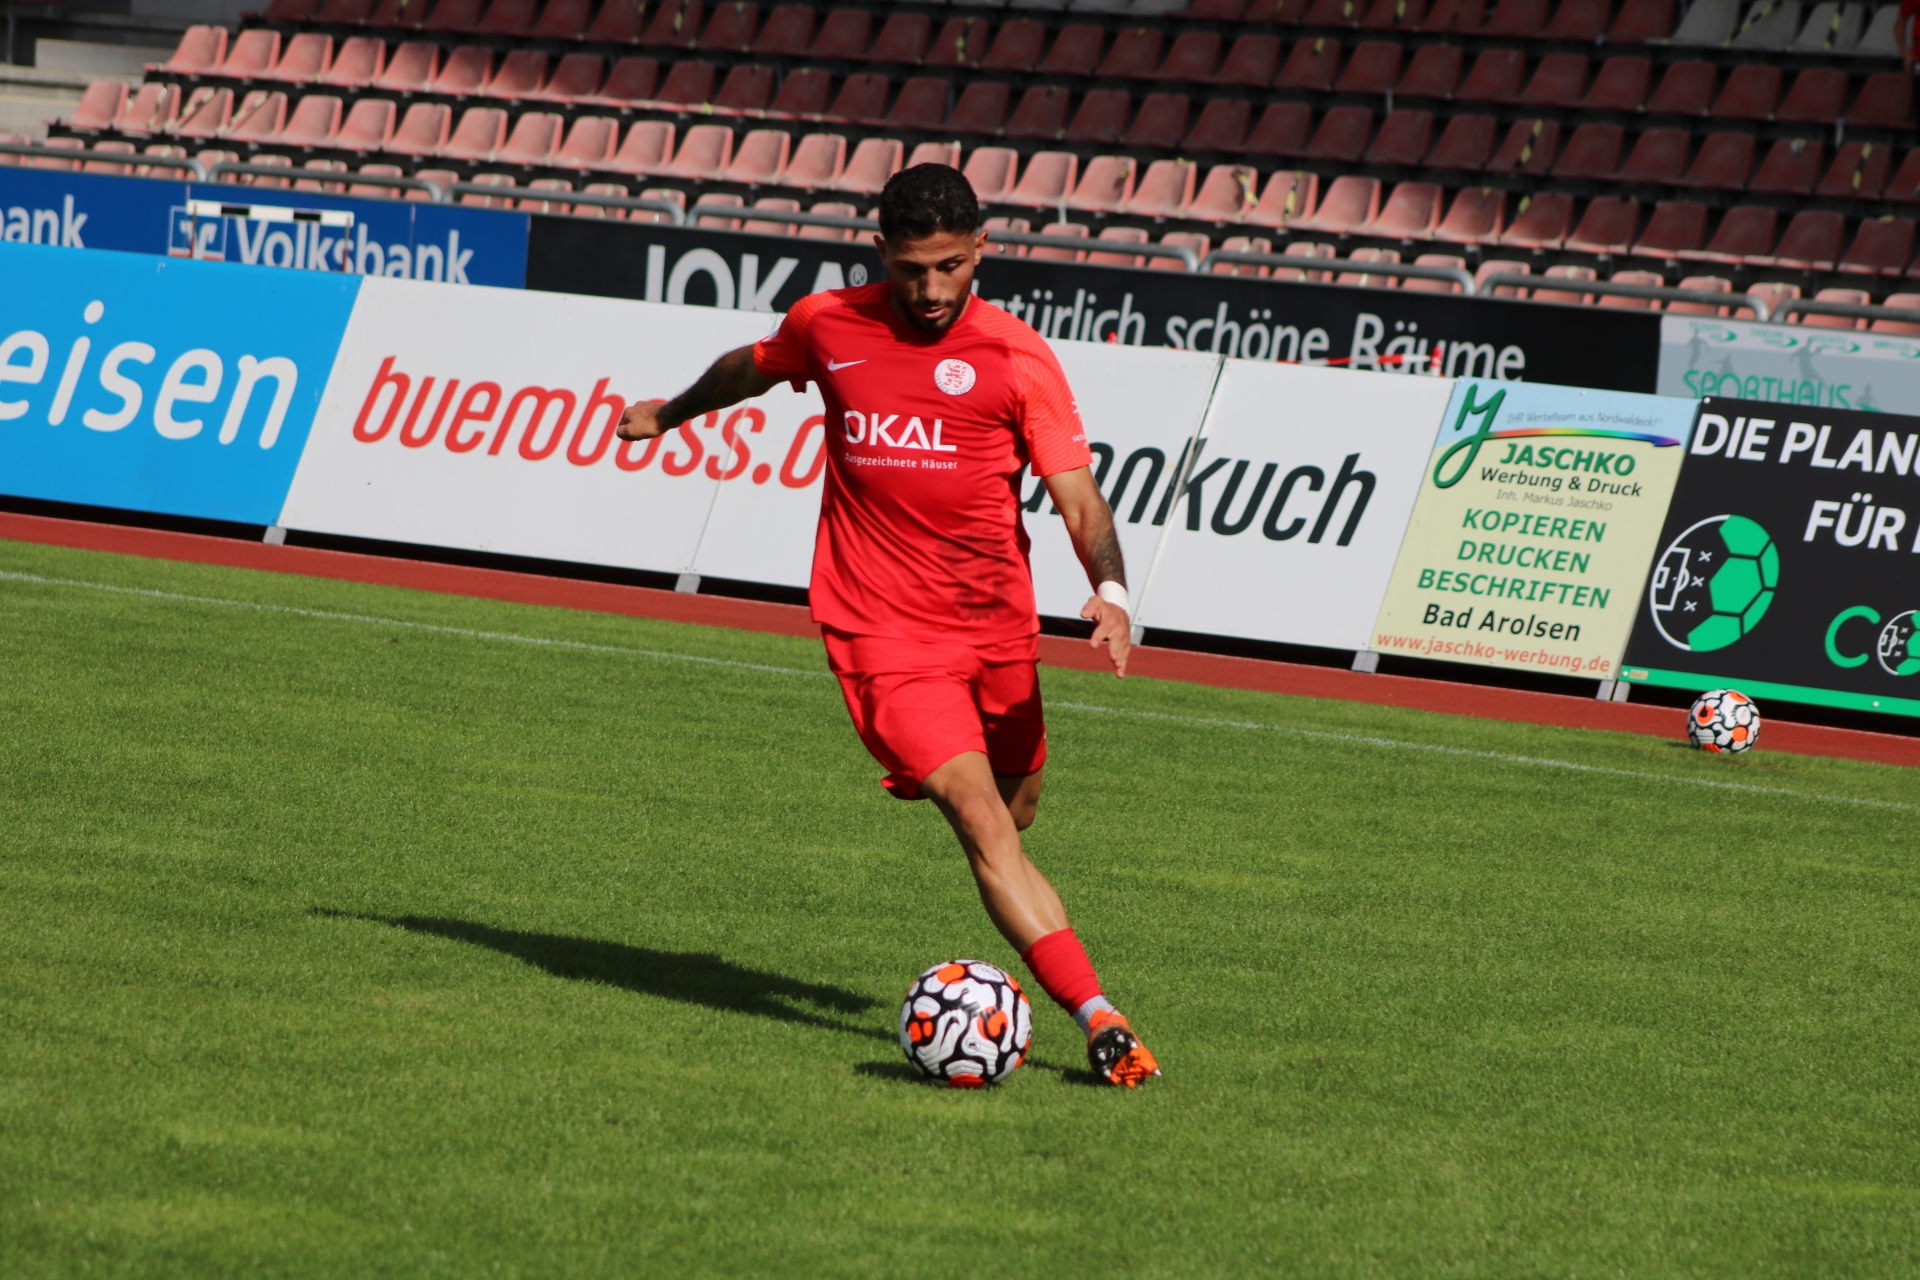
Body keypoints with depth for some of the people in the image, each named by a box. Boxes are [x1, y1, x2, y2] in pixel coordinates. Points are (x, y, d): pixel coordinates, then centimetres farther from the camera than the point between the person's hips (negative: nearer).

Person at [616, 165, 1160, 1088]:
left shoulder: (1016, 359, -6)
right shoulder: (828, 327, 0)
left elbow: (1079, 498, -10)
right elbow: (756, 366, 23)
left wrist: (1109, 590, -29)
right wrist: (672, 413, 40)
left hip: (997, 624, 2)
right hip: (883, 631, -2)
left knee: (1016, 808, 16)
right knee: (984, 826, -16)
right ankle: (1099, 1021, -24)